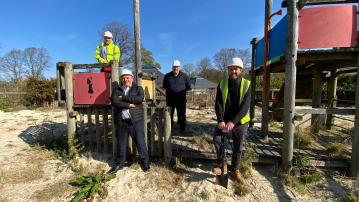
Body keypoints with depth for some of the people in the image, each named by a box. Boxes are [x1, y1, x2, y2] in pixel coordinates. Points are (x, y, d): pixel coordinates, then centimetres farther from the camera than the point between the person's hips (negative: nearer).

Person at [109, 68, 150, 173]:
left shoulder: (138, 88, 6)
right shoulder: (116, 89, 11)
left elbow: (140, 99, -15)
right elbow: (114, 102, -6)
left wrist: (123, 98, -11)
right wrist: (129, 105, -13)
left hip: (136, 120, -2)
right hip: (121, 121, 3)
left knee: (140, 142, 3)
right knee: (121, 143, 14)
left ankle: (145, 161, 22)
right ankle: (120, 163, 34)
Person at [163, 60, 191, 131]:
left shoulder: (184, 76, 0)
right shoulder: (167, 76, 4)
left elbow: (188, 86, 10)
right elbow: (164, 86, 19)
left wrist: (182, 91, 6)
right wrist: (169, 90, 10)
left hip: (181, 99, -1)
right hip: (170, 99, 2)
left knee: (181, 114, 6)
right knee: (169, 114, 11)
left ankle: (182, 128, 21)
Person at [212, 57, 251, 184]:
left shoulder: (247, 85, -9)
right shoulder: (222, 84, -4)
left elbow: (245, 106, -16)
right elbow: (218, 104, -9)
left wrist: (233, 122, -25)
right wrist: (220, 120, -22)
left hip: (240, 122, 0)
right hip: (225, 120, 1)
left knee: (238, 147, 10)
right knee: (216, 138, -18)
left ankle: (235, 171, 32)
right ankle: (221, 162, 8)